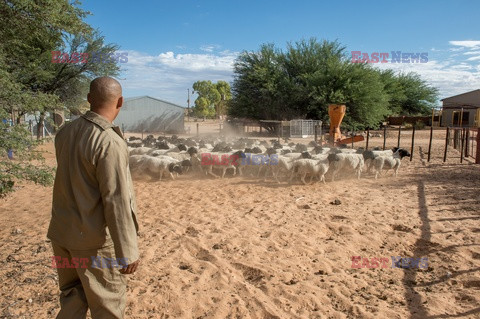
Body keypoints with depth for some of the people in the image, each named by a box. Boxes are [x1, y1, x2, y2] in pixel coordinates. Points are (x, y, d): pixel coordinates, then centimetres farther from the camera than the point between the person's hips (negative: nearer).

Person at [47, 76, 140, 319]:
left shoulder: (65, 132, 0)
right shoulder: (111, 143, -23)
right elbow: (116, 201, -24)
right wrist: (128, 251, -17)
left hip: (61, 232, 7)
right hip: (93, 240, -7)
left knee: (72, 297, 23)